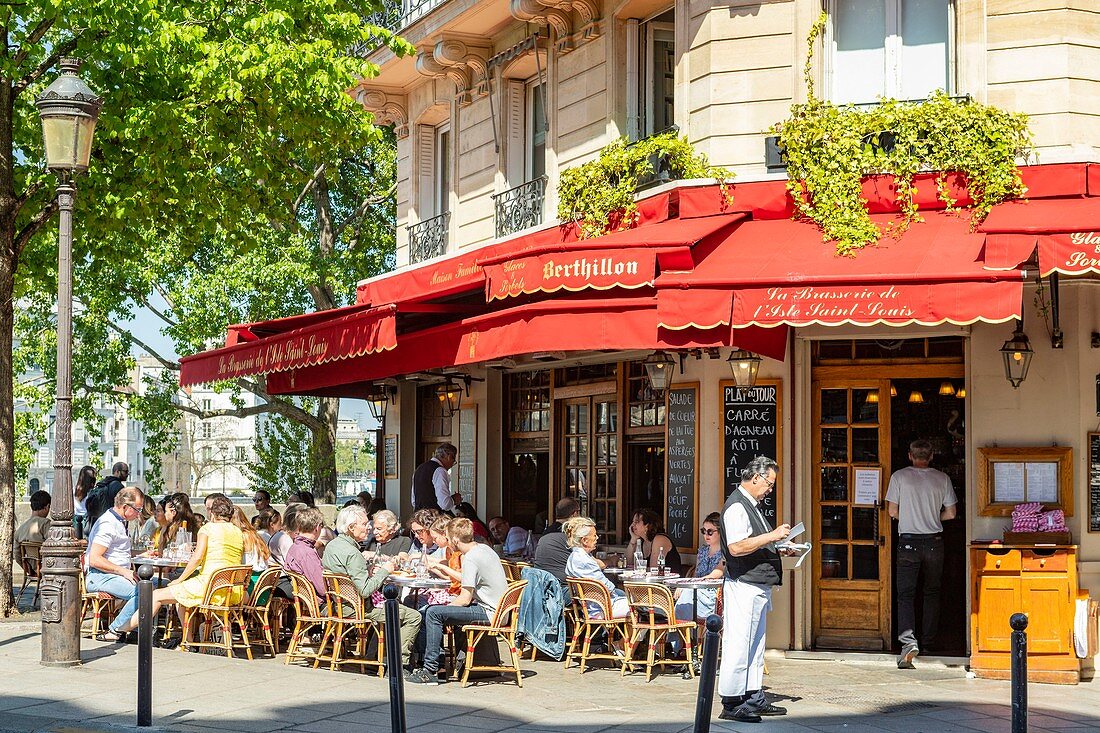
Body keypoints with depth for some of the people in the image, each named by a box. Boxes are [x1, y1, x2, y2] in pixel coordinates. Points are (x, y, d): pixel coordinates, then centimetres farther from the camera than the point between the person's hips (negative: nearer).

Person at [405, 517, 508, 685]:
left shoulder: (470, 559, -19)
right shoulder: (483, 548, 10)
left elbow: (464, 599, -18)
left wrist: (446, 607, -2)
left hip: (489, 613, -10)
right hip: (497, 608, 10)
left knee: (434, 613, -17)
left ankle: (430, 670, -16)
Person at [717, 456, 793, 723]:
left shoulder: (751, 506, 19)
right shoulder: (736, 506, -14)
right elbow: (736, 547, -25)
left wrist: (779, 547, 17)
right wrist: (772, 536, -22)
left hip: (758, 586, 11)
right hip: (743, 586, -11)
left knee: (755, 645, 14)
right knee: (738, 645, -8)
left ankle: (754, 698, 21)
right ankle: (731, 704, -6)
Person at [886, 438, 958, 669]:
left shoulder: (899, 477, -5)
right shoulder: (942, 479, 0)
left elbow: (892, 511, -3)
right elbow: (950, 513, 4)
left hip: (908, 542, -2)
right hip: (934, 542, 2)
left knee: (905, 593, -2)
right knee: (932, 592, 17)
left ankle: (908, 638, -22)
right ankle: (928, 641, 22)